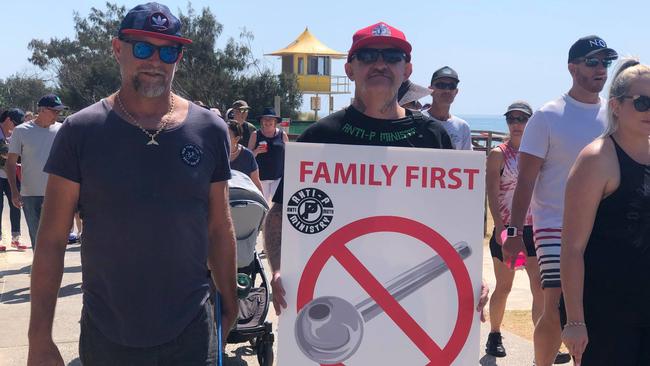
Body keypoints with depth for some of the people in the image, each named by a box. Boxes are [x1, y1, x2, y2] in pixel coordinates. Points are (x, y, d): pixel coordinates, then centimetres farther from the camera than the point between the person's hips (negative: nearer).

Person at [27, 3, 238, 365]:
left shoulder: (210, 130, 1)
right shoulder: (81, 131, -4)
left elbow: (219, 229, 7)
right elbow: (52, 240, -4)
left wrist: (230, 304, 7)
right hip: (106, 337, -1)